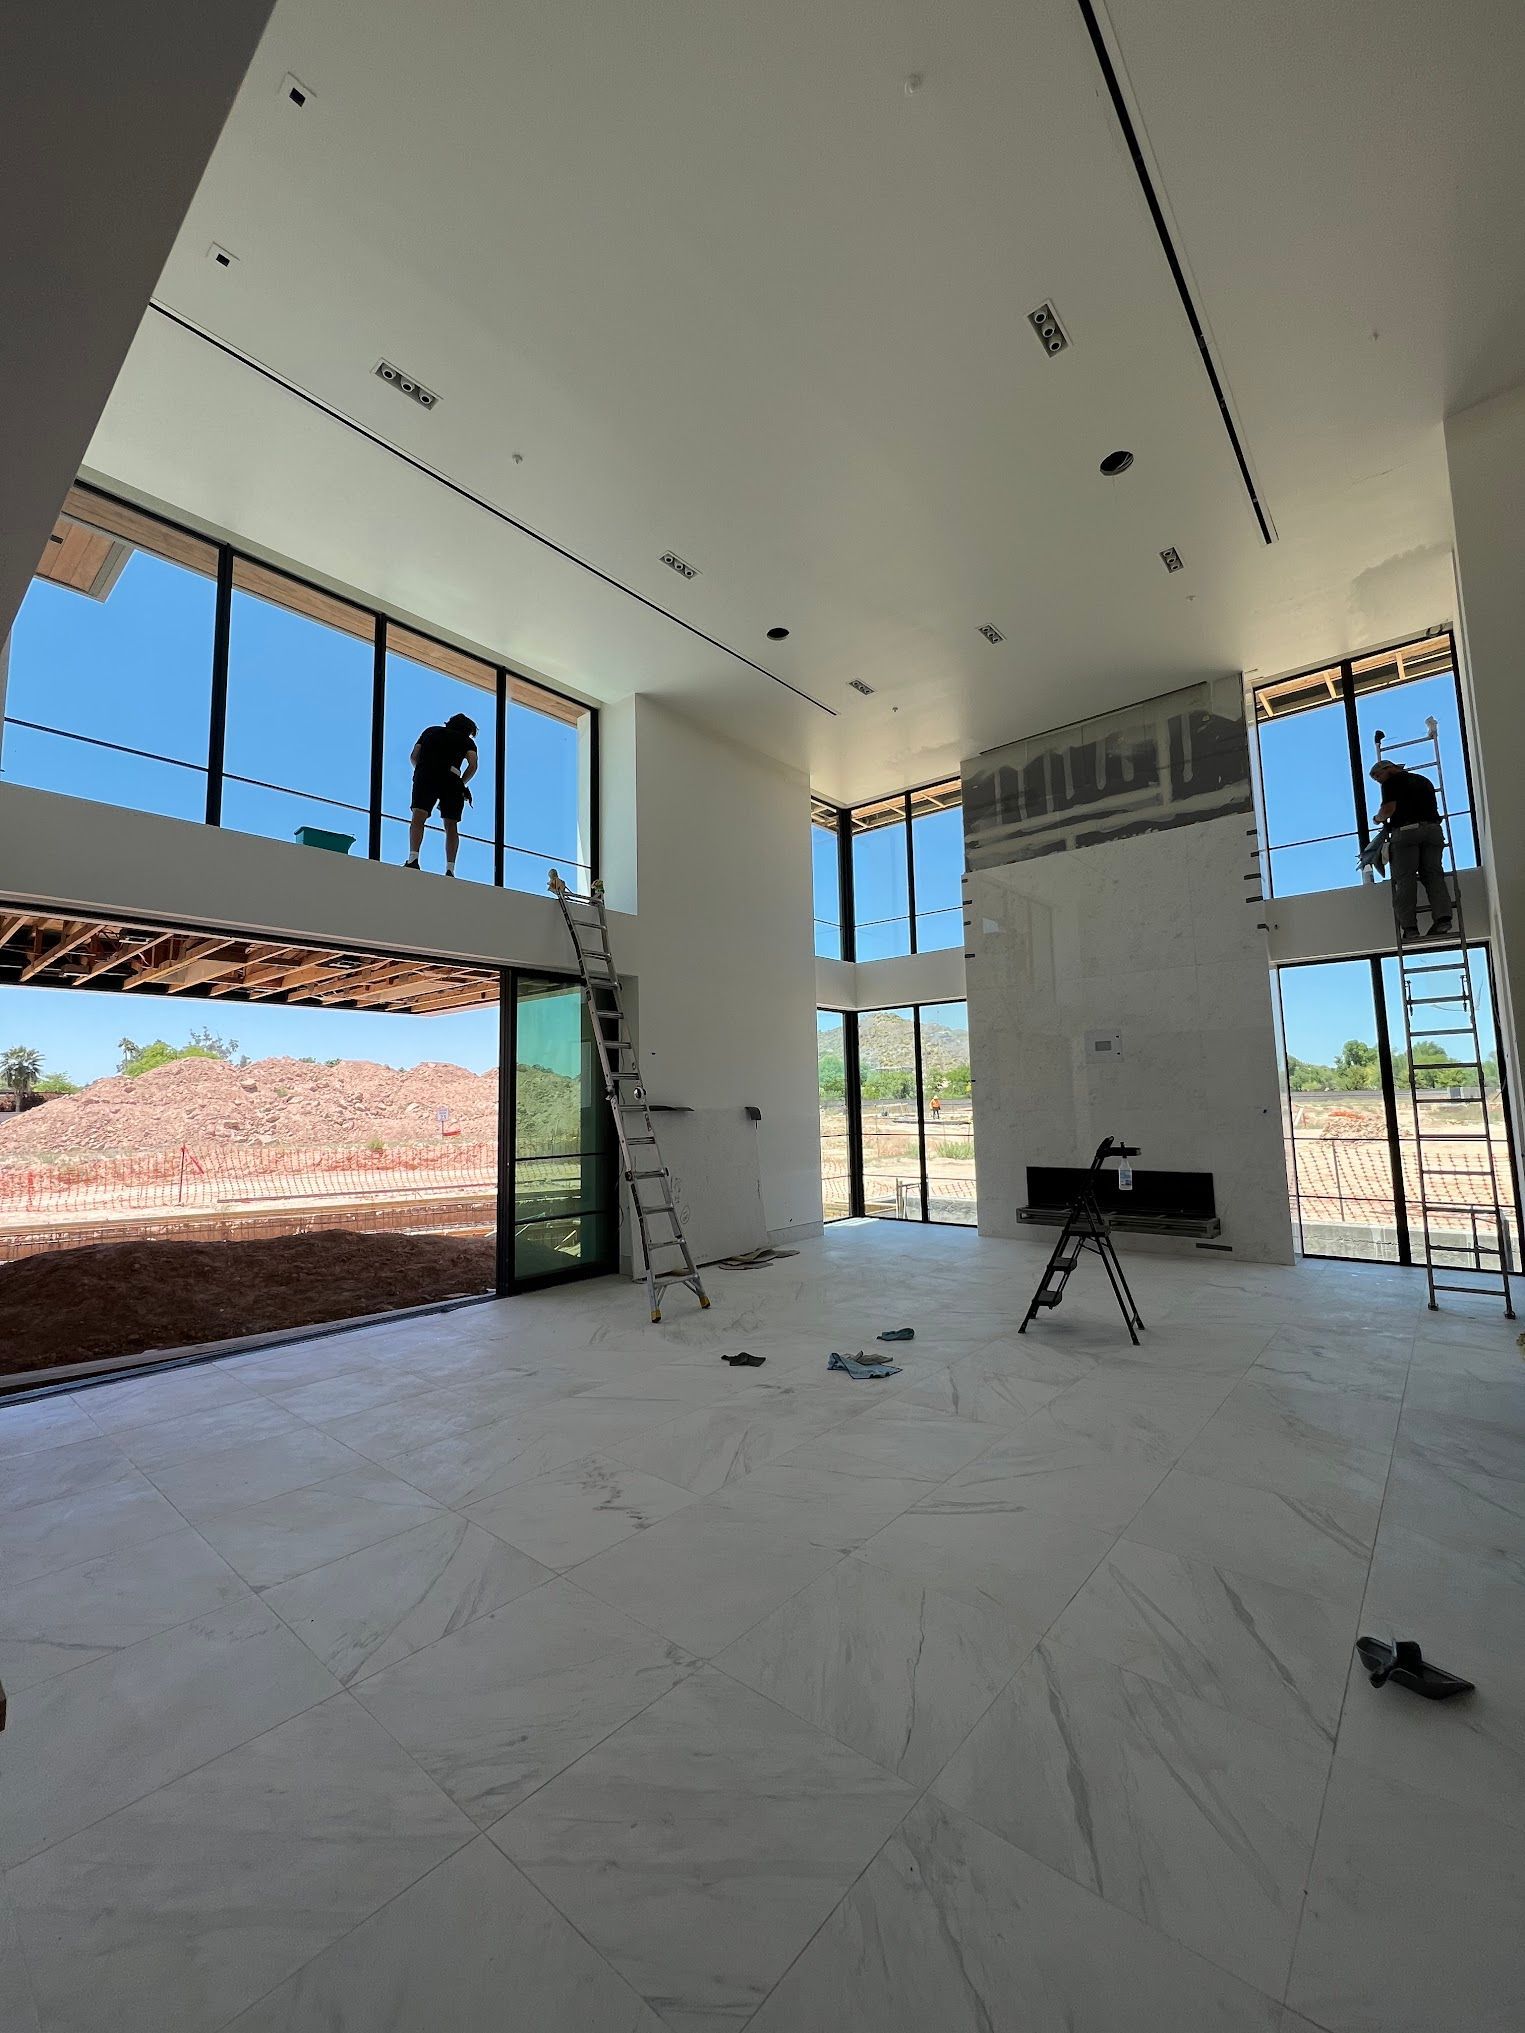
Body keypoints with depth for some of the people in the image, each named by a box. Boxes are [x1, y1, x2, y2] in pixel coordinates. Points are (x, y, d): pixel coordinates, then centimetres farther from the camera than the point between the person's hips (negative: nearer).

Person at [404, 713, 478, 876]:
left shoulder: (430, 731, 31)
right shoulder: (466, 740, 24)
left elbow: (413, 757, 20)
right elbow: (473, 766, 6)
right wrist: (461, 783, 18)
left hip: (425, 775, 1)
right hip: (450, 779, -1)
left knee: (418, 818, -12)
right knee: (451, 826, 4)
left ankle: (413, 859, -33)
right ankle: (450, 870, -6)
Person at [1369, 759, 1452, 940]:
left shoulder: (1392, 781, 6)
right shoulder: (1424, 780, 26)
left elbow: (1389, 809, -6)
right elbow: (1432, 807, 28)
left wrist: (1379, 818, 13)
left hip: (1406, 830, -6)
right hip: (1433, 829, 6)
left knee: (1405, 878, -7)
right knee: (1433, 874, 4)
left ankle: (1409, 926, -13)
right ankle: (1442, 917, -13)